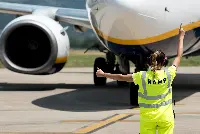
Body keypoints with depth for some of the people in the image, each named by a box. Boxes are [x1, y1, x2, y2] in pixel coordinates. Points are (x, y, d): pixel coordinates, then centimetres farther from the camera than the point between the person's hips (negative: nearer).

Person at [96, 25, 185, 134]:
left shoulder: (142, 76, -9)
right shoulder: (168, 74, -7)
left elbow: (121, 77, 2)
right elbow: (179, 56, 7)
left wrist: (103, 74, 16)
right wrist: (181, 36, 20)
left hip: (147, 117, 0)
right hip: (165, 117, 0)